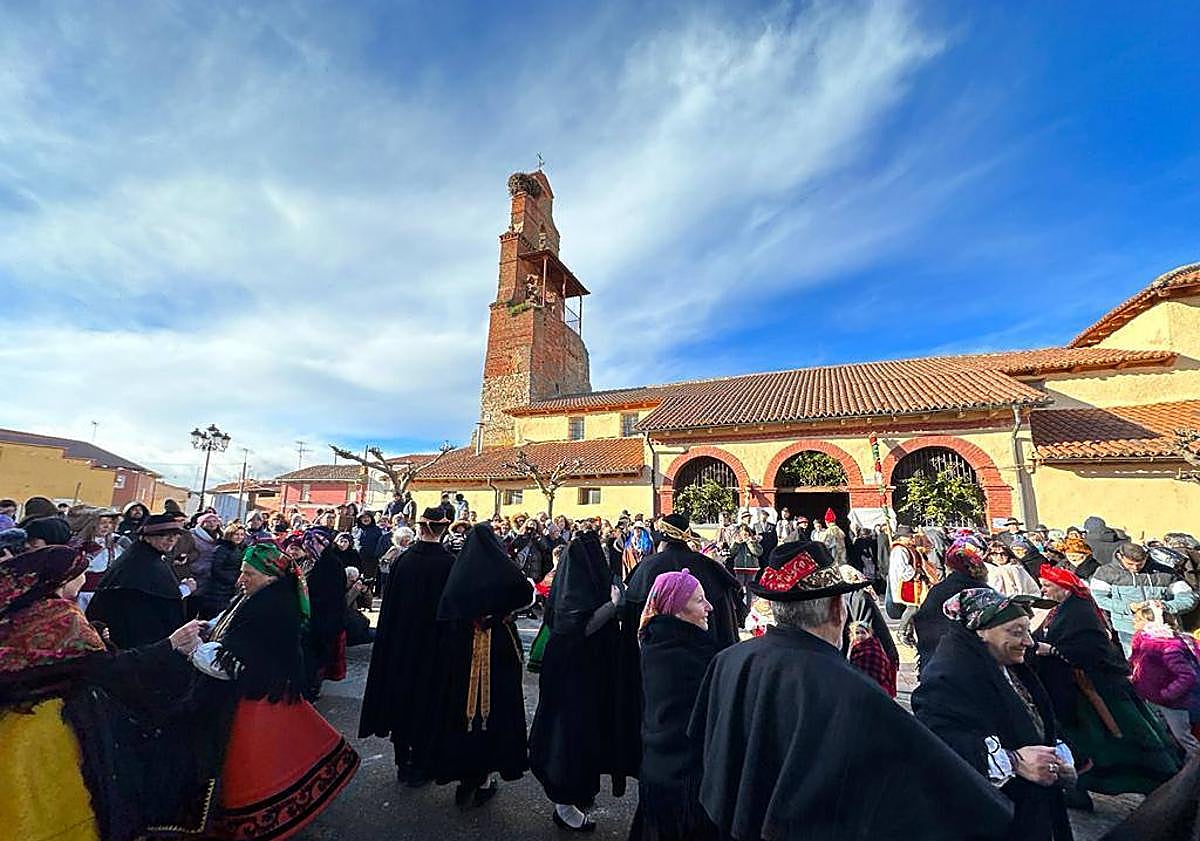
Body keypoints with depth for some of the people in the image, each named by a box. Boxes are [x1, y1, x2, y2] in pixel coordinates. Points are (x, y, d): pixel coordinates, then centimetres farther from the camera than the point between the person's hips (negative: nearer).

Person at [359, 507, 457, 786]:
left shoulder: (402, 558, -8)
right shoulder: (448, 562, -18)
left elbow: (388, 604, 0)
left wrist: (391, 641, 13)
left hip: (400, 640, 3)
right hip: (433, 644, -3)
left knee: (401, 695, 19)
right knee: (426, 698, 12)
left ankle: (403, 762, 33)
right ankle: (420, 766, 26)